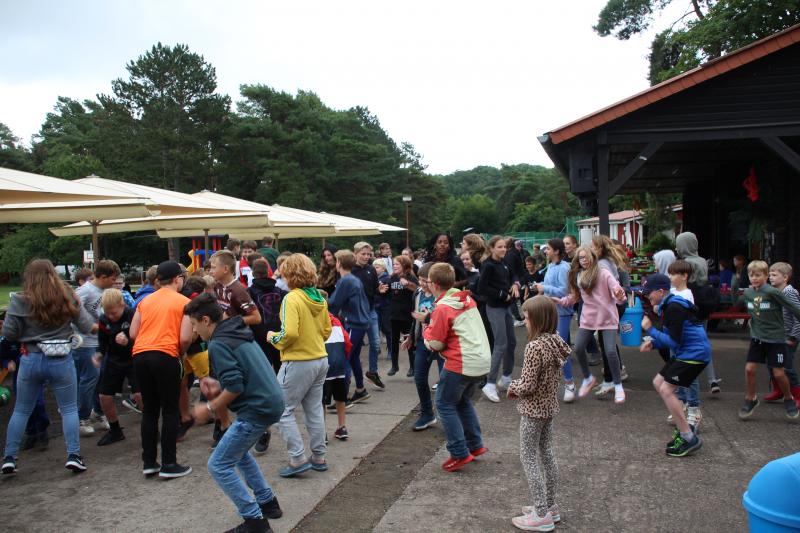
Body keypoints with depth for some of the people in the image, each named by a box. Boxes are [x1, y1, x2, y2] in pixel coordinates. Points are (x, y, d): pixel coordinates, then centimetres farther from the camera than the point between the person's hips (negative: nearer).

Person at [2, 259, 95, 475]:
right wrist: (99, 326, 25)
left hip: (31, 360, 0)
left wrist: (28, 331, 14)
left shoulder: (20, 301, -7)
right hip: (61, 360, 0)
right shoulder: (67, 297, -1)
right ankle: (73, 455, 4)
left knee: (21, 410, 16)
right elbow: (87, 326, 4)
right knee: (69, 409, 10)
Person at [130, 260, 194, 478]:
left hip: (140, 356, 5)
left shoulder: (145, 301, 16)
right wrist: (181, 352, 13)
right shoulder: (184, 302, 2)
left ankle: (149, 462, 20)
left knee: (149, 410, 15)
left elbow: (133, 333, 12)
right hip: (166, 357, -5)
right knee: (170, 411, 5)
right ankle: (169, 464, 7)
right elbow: (185, 338, -6)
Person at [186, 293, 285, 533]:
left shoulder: (218, 344, -14)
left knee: (218, 466, 1)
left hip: (257, 409, -10)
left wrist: (209, 409, -7)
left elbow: (235, 388, -21)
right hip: (271, 402, 10)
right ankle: (268, 502, 34)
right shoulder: (239, 334, 15)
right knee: (237, 450, 29)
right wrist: (219, 386, 12)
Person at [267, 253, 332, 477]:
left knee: (283, 410, 4)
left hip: (298, 362, -8)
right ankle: (319, 457, 23)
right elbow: (327, 331, 12)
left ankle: (298, 459, 3)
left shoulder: (292, 299, -17)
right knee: (314, 409, 15)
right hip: (320, 359, 8)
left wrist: (274, 338, -7)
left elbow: (290, 333, -25)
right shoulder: (319, 298, 6)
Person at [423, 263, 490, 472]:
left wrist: (427, 330, 8)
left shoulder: (442, 308, -15)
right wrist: (434, 327, 10)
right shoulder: (467, 299, 9)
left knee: (445, 405, 6)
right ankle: (475, 445, 26)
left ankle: (460, 454, 4)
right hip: (482, 360, 8)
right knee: (464, 401, 24)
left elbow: (435, 344, -11)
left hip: (461, 364, -8)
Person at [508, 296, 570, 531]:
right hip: (549, 406, 9)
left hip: (533, 410, -8)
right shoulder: (556, 342, 0)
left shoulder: (534, 347, -25)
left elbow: (527, 385, -24)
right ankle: (549, 506, 30)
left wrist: (512, 387, -3)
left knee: (528, 458, 2)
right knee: (547, 455, 18)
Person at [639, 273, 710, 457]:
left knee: (666, 390, -12)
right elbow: (671, 337, 19)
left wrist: (650, 329, -14)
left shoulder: (674, 308, -20)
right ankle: (685, 427, 21)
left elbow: (674, 341, -20)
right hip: (684, 352, 11)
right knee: (658, 383, 14)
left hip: (694, 354, -11)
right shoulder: (668, 305, 12)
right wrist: (652, 343, 3)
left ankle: (689, 439, -5)